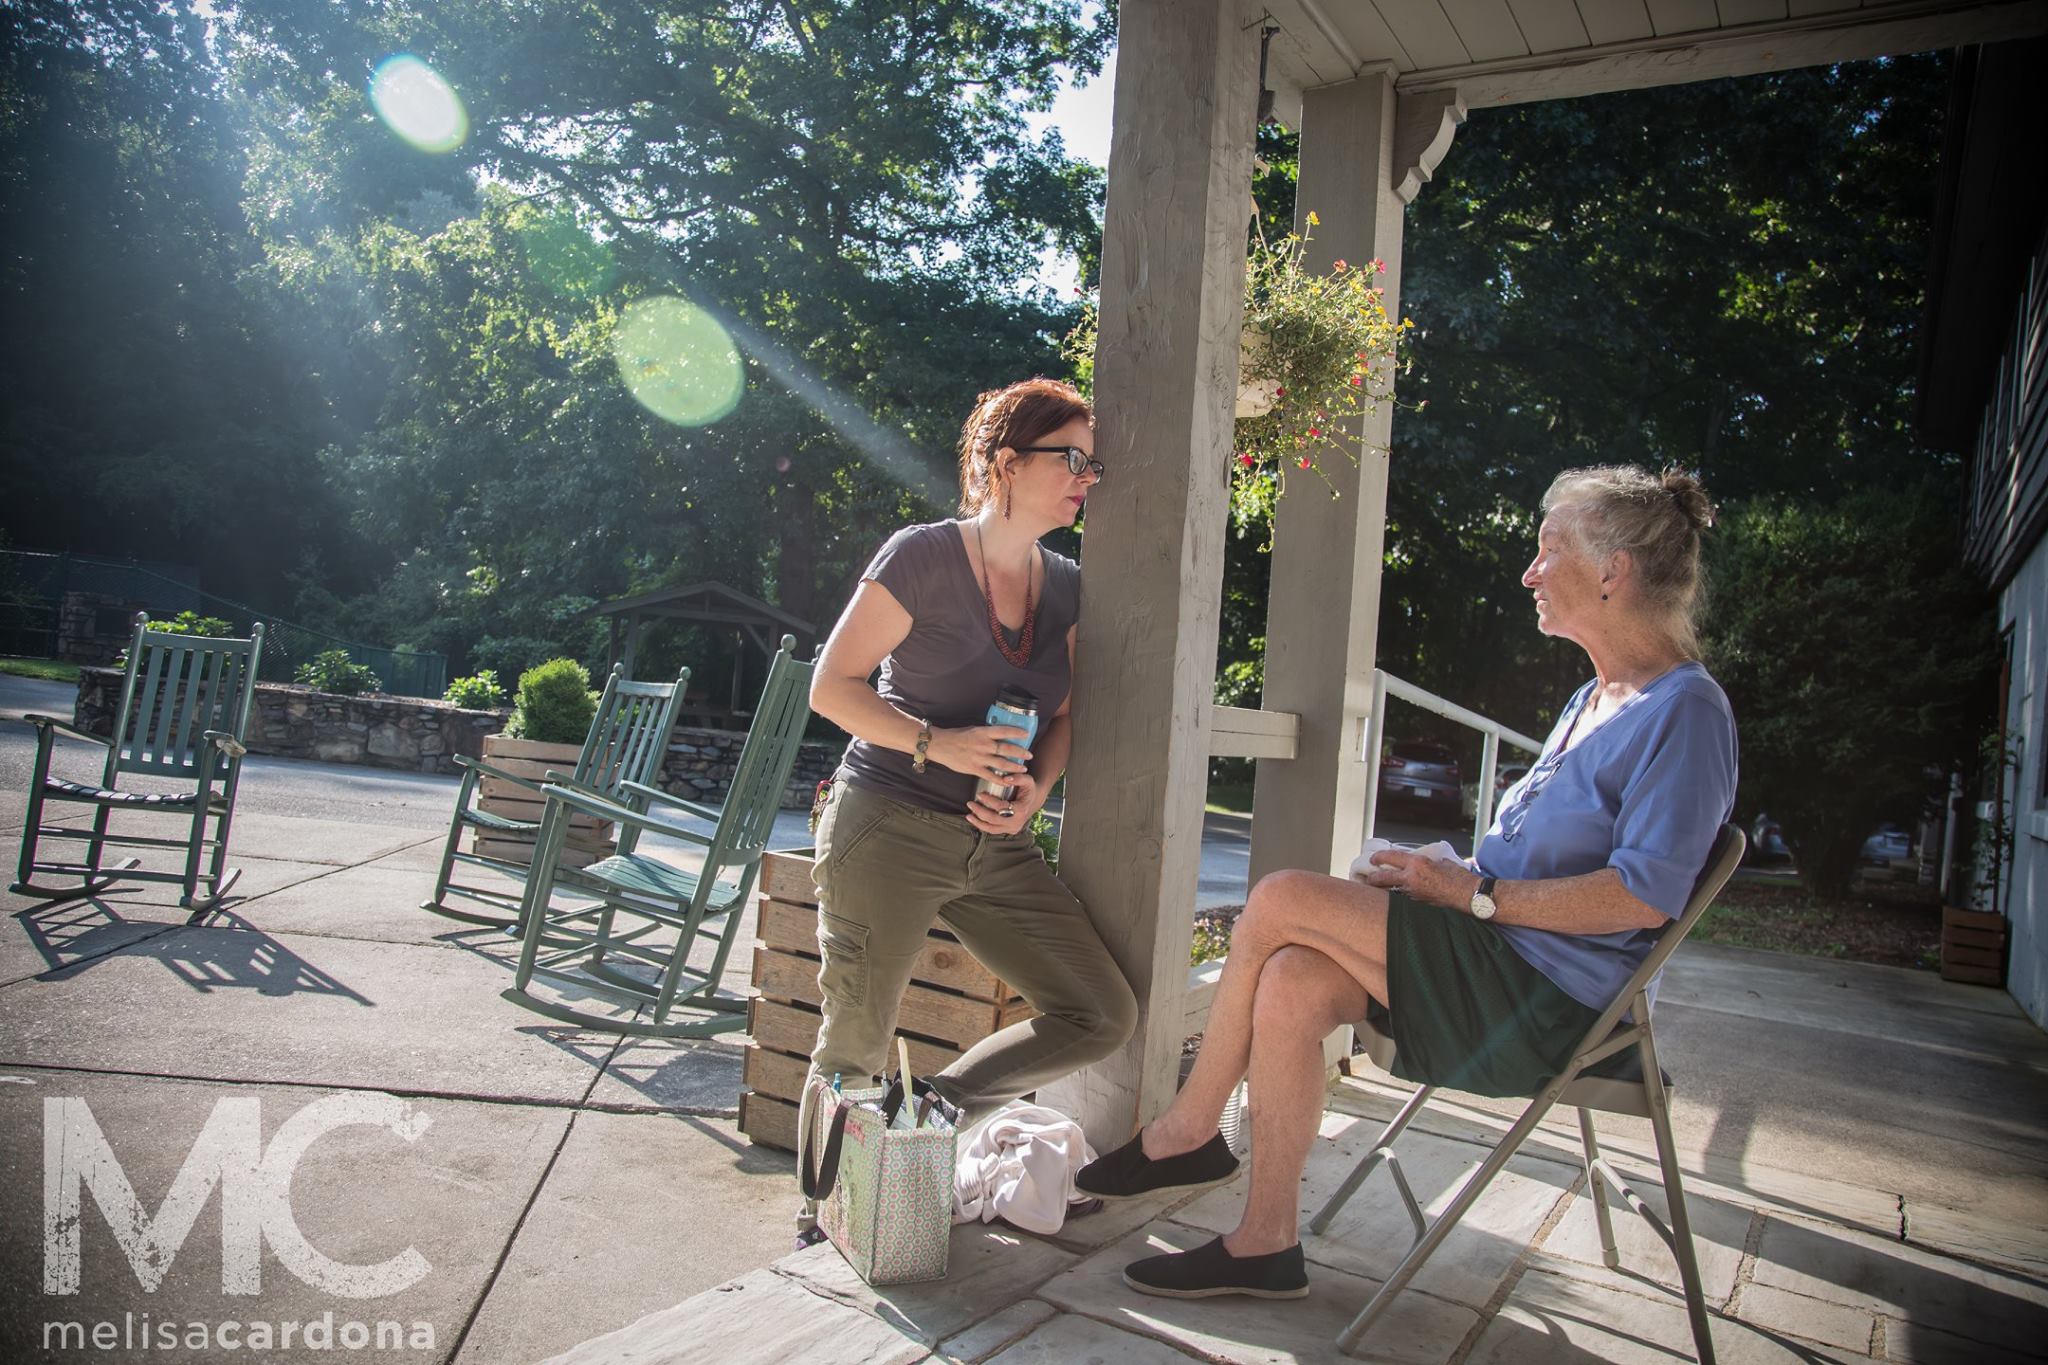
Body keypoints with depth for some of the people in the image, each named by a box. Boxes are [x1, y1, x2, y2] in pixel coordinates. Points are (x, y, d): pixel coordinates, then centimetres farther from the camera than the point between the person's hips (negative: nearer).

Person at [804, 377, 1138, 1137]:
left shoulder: (1067, 586, 9)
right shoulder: (923, 555, -8)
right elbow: (832, 687, -8)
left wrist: (1036, 789, -4)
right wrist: (934, 742, -21)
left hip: (996, 848, 6)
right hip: (888, 828, -5)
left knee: (1103, 1017, -1)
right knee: (855, 1052, 3)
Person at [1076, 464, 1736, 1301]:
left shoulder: (1685, 710, -12)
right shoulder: (1595, 700, 17)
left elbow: (1643, 895, -20)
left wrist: (1472, 894, -17)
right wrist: (1449, 873, 4)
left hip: (1550, 995, -9)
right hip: (1503, 964, 9)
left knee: (1280, 902, -18)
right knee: (1290, 985, -15)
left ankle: (1187, 1131, 2)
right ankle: (1266, 1245, -4)